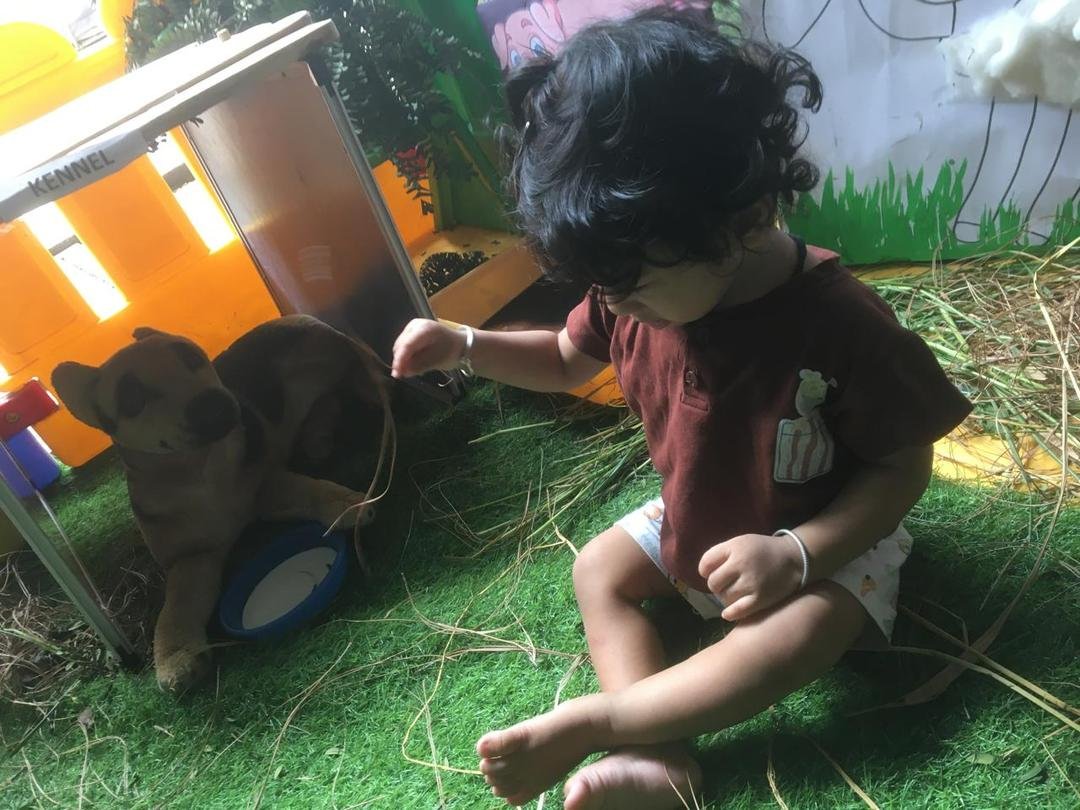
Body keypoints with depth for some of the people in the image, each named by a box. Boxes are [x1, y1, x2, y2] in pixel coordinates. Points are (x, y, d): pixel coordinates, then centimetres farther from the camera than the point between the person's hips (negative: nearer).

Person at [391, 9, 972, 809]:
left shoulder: (839, 323, -33)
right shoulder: (636, 291, -16)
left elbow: (904, 466, -21)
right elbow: (566, 360, 4)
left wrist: (796, 552, -33)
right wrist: (463, 345, -12)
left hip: (830, 537, -6)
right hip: (693, 524, 6)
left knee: (795, 636, -32)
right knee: (597, 570, -4)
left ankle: (590, 723, -23)